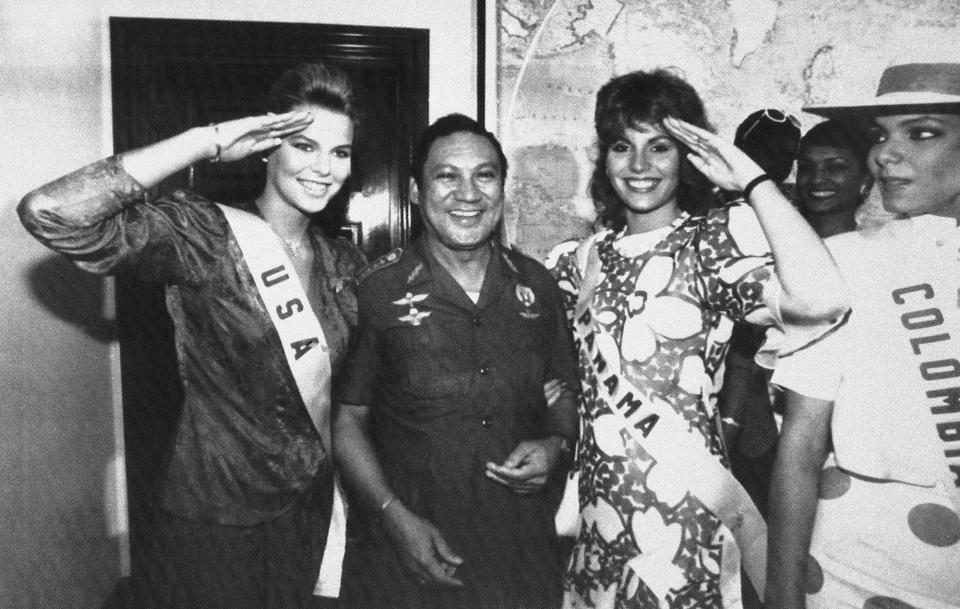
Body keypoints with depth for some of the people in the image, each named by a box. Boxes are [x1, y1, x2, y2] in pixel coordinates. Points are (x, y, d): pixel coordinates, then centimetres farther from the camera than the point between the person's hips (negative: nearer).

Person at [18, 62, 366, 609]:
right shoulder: (204, 235, -18)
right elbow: (49, 213, -33)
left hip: (310, 503, 6)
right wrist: (208, 142, -31)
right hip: (215, 521, -6)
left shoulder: (344, 261, 1)